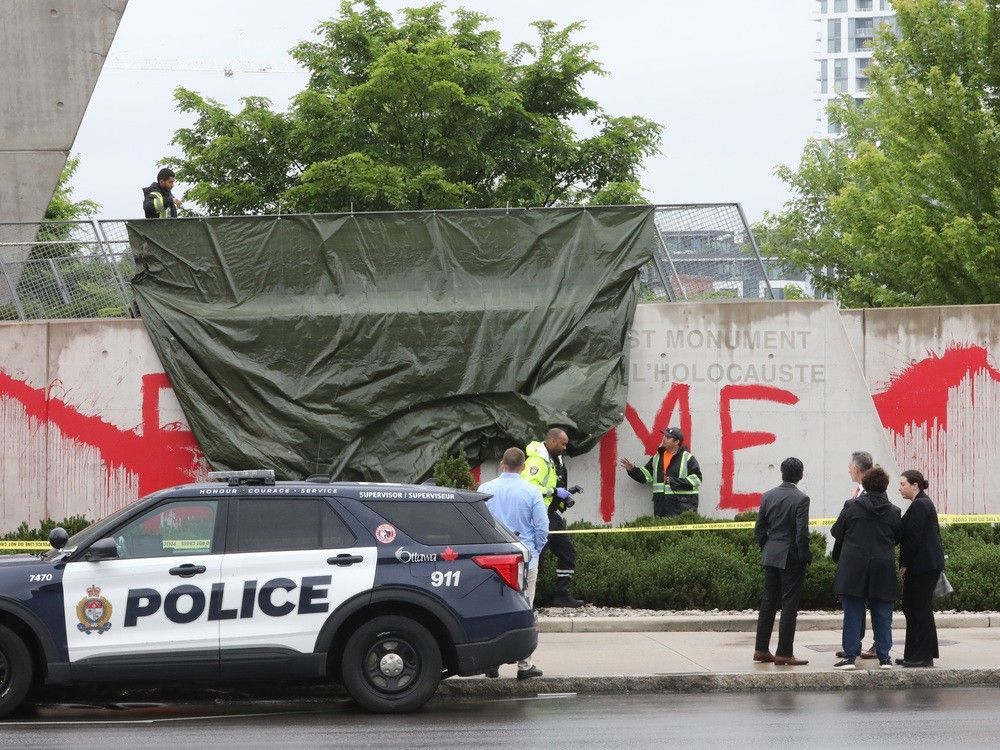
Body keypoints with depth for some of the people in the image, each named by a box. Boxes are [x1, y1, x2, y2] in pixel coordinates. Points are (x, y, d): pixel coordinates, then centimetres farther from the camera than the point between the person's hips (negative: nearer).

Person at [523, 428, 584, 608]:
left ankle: (563, 595, 16)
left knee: (567, 552, 11)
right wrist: (554, 492, -21)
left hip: (552, 516, 10)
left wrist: (565, 498, 13)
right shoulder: (537, 461, -15)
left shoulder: (554, 460, 19)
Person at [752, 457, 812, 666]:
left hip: (771, 555, 6)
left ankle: (761, 650, 16)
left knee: (768, 602, 13)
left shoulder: (768, 496, 4)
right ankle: (784, 653, -1)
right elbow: (802, 533, -17)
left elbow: (759, 529, 6)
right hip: (791, 558, -6)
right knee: (789, 604, -1)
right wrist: (805, 557, -6)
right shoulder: (801, 499, -13)